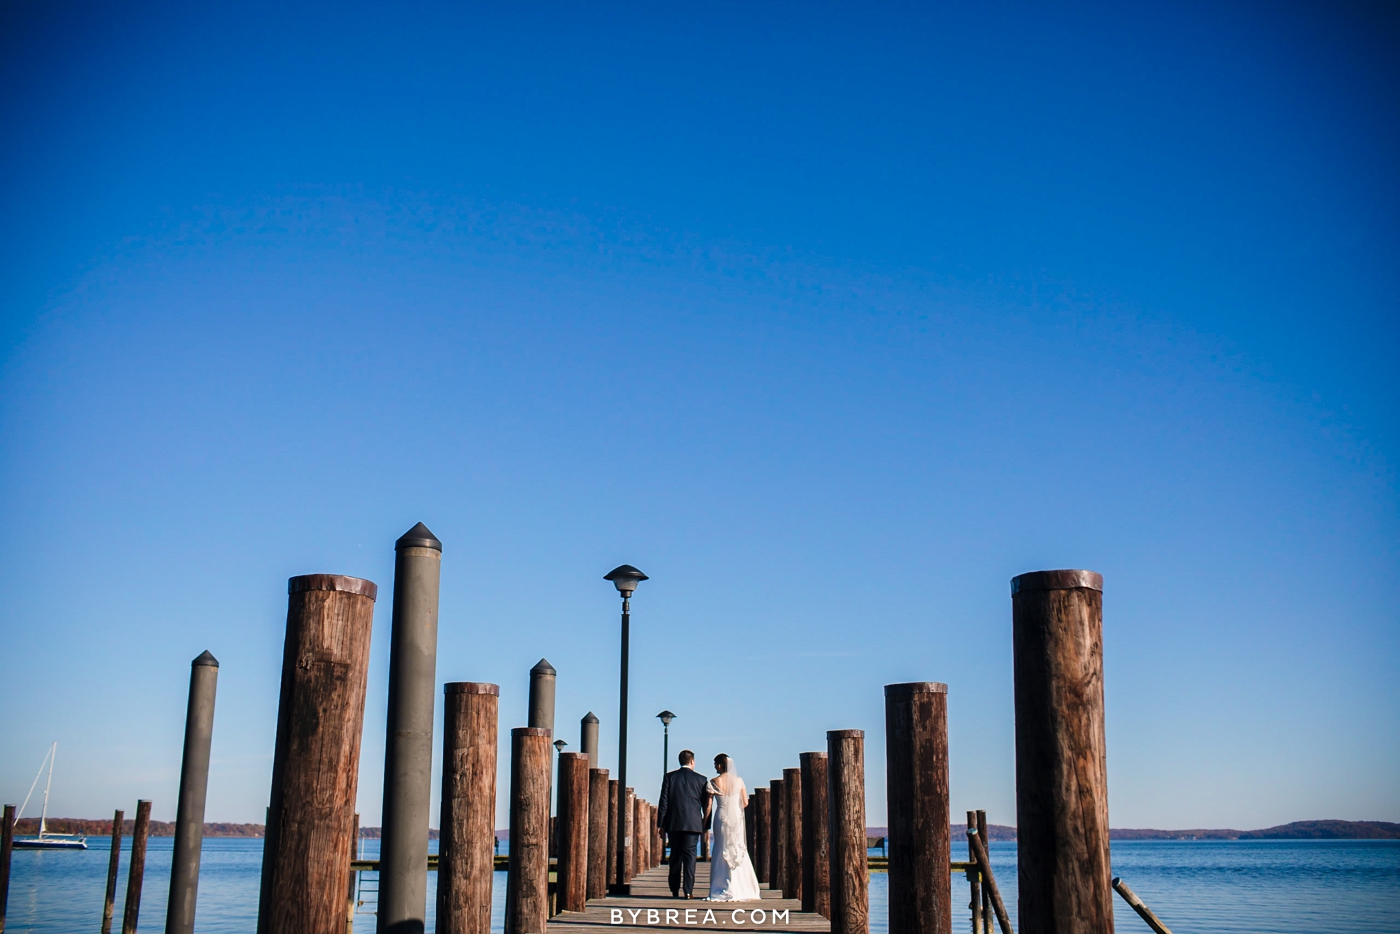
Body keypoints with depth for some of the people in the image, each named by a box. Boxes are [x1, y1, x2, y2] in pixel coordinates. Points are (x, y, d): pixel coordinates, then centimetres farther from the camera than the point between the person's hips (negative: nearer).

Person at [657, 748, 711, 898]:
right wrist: (706, 825, 12)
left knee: (675, 856, 9)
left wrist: (661, 824, 5)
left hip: (673, 823, 1)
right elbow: (706, 804, 5)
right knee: (690, 856, -1)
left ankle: (675, 890, 10)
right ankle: (688, 890, -7)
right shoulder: (701, 779, 3)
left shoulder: (669, 777, 3)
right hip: (693, 823, -1)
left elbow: (663, 802, 1)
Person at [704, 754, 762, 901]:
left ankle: (724, 890, 5)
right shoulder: (738, 780, 0)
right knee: (740, 853, 10)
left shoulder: (713, 782, -6)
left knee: (722, 854, 7)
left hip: (721, 818, -2)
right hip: (737, 818, 2)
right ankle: (742, 890, 10)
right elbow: (745, 803, 1)